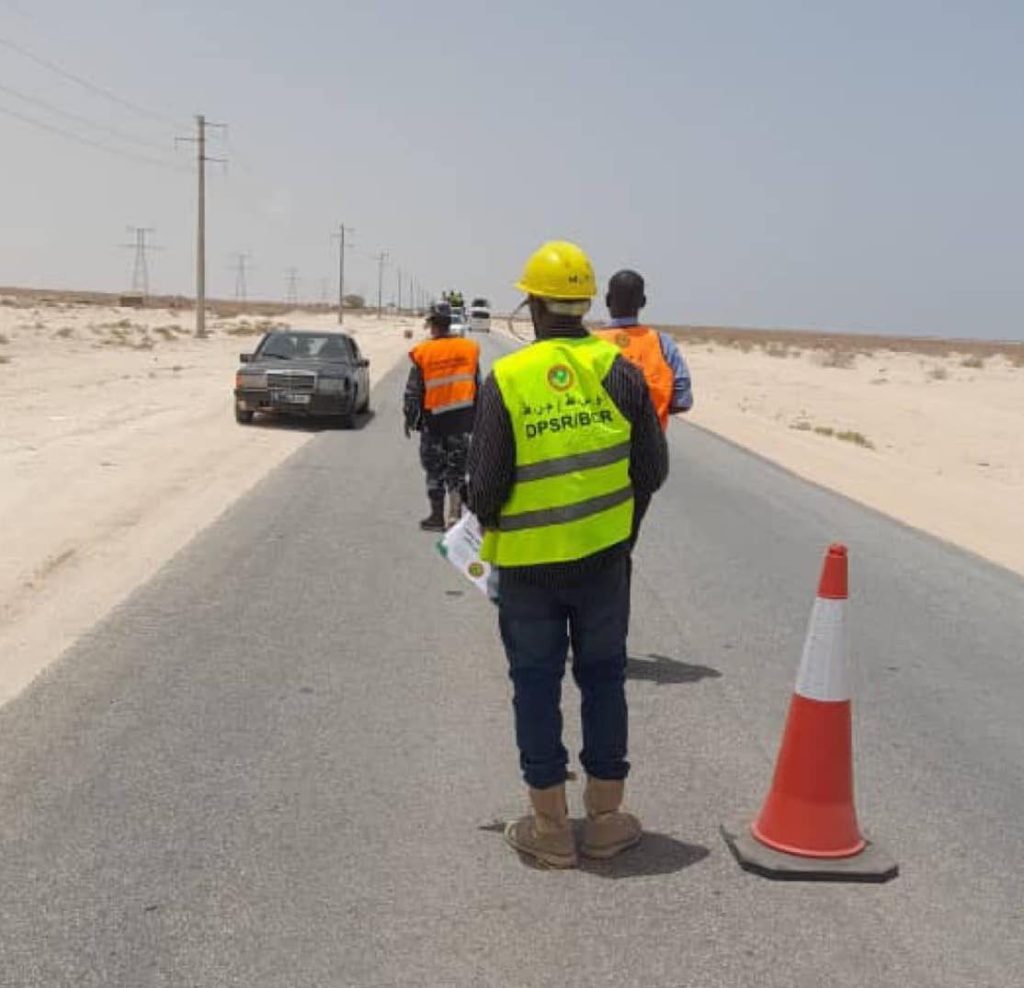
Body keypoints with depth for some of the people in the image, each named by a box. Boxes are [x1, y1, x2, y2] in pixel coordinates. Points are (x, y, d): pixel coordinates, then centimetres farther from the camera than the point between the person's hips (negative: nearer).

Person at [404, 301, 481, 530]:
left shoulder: (422, 353, -8)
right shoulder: (469, 349, -1)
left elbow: (413, 391, -4)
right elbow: (477, 386, 6)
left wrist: (409, 417, 7)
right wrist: (476, 417, 15)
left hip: (433, 419, -2)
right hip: (461, 419, 2)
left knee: (434, 470, 9)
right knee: (456, 469, 8)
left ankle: (437, 516, 14)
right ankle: (455, 513, -2)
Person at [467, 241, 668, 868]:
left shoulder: (506, 381, -11)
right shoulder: (620, 372, -4)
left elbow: (487, 485, -9)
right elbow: (653, 468, 0)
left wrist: (494, 530, 13)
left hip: (528, 563, -2)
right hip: (605, 557, 2)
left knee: (537, 687, 10)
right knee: (603, 680, 14)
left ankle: (552, 830, 18)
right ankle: (606, 821, 23)